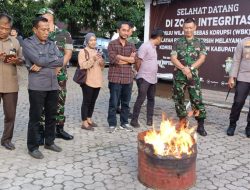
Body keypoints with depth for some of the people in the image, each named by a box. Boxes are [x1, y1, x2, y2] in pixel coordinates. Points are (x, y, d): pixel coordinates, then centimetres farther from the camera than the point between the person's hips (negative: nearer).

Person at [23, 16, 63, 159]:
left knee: (51, 116, 13)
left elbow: (62, 61, -2)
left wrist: (42, 65, -12)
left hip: (53, 86, 5)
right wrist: (54, 59, -2)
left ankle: (49, 142, 28)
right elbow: (38, 60, -17)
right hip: (37, 87, -5)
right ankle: (33, 147, 13)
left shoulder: (52, 44, 12)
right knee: (35, 117, 2)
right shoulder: (28, 43, -3)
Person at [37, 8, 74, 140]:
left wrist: (58, 67, -13)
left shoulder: (64, 34, 5)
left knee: (60, 102, 7)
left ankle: (59, 129, 19)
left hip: (60, 74, 1)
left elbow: (68, 53, 0)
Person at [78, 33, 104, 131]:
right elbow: (83, 66, -16)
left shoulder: (97, 52, 19)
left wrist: (102, 63, 1)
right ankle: (84, 122, -2)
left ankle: (89, 119, 23)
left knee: (93, 101, 12)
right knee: (86, 101, -6)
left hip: (97, 81, 7)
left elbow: (101, 67, 23)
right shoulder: (83, 52, -4)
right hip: (87, 81, -7)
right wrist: (92, 59, -24)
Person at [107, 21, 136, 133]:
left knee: (126, 103, 11)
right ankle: (112, 124, 11)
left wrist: (120, 58, -11)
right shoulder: (112, 44, 0)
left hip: (128, 78, 4)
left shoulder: (131, 46, 12)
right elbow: (113, 59, -14)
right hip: (115, 78, -4)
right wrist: (128, 58, -10)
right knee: (113, 103, 1)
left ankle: (124, 123, 23)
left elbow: (134, 60, -3)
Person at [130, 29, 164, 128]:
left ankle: (150, 120, 20)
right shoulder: (145, 46, -14)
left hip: (153, 79, 9)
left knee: (151, 99, 12)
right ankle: (134, 120, 1)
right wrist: (140, 73, -2)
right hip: (144, 78, -9)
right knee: (141, 99, -7)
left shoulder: (154, 47, 14)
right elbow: (138, 61, -13)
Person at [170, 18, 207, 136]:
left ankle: (200, 125, 3)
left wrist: (190, 69, -15)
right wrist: (184, 69, -16)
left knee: (197, 99, -6)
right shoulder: (178, 43, 7)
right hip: (179, 75, 1)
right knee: (179, 99, 6)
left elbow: (202, 58, -3)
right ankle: (182, 122, 21)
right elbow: (173, 58, -3)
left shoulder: (200, 43, 7)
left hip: (193, 75, -1)